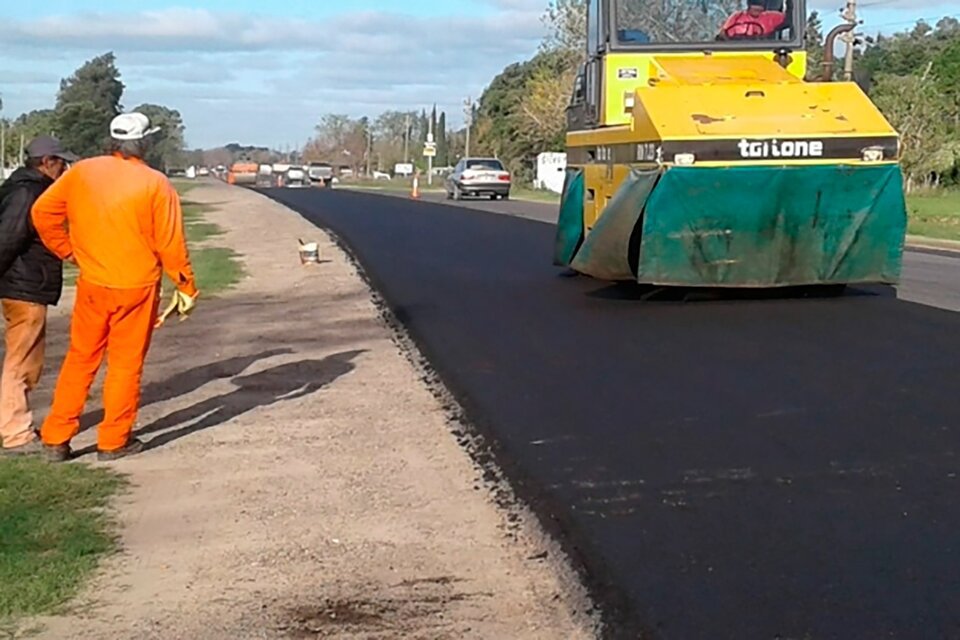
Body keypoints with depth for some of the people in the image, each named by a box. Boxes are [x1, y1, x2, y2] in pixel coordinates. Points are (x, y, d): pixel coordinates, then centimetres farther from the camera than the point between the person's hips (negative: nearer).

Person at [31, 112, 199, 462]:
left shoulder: (81, 172, 0)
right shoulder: (155, 184, -10)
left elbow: (42, 212, 4)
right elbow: (170, 243, -10)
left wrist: (67, 250, 13)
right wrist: (186, 286, 0)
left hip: (92, 285, 3)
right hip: (137, 288, -3)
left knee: (80, 361, 14)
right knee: (126, 364, 9)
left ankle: (56, 439, 16)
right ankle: (114, 440, 15)